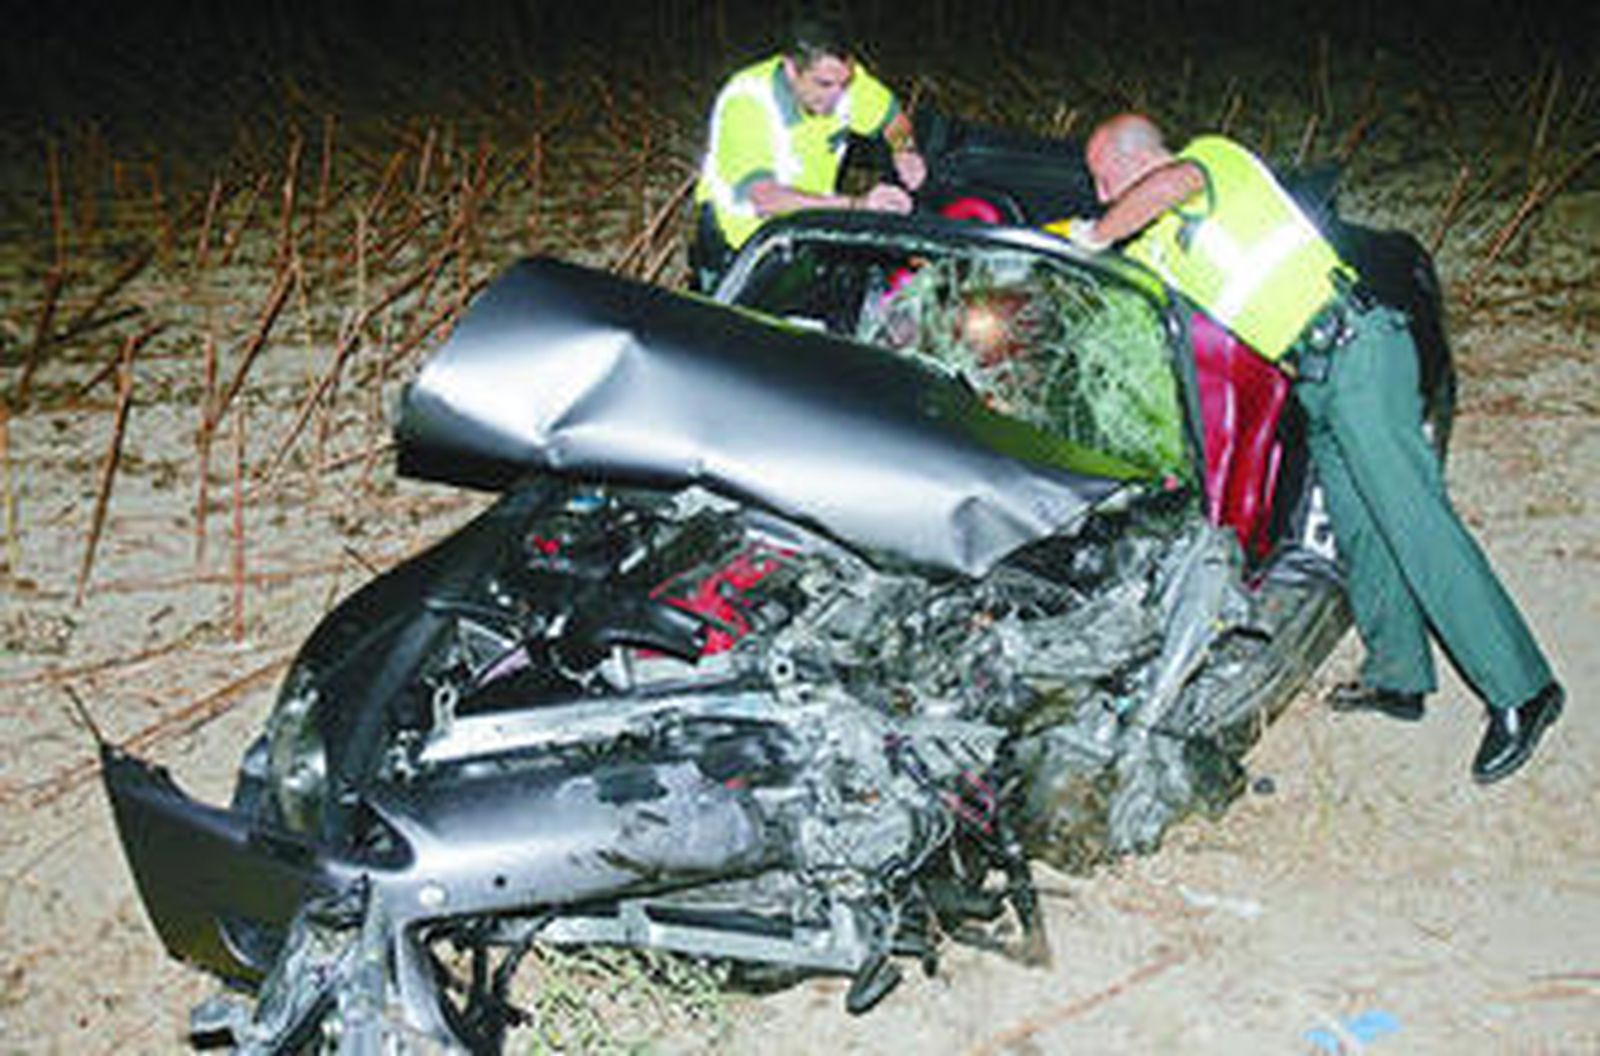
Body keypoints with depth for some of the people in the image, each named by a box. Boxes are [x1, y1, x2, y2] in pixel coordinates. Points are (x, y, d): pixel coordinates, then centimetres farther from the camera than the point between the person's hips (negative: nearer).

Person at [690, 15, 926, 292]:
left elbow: (893, 117, 8)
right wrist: (856, 205, -50)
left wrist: (905, 151, -16)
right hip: (742, 231, -5)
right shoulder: (746, 102, -30)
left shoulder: (841, 76, -14)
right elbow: (763, 197, -43)